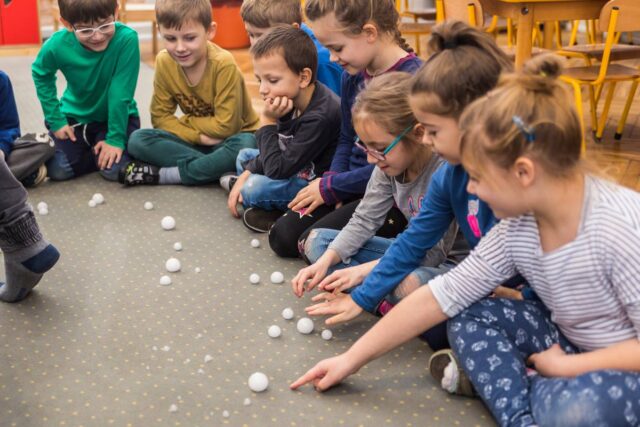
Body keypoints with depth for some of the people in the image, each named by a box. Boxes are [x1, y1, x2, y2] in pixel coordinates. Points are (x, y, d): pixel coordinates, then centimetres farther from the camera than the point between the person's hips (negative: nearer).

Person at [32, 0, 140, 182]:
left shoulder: (127, 39, -31)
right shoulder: (57, 45, -23)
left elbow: (120, 94, -26)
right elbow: (41, 76, 0)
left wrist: (115, 138, -22)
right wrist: (56, 120, -4)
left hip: (117, 116, -2)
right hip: (75, 116, 2)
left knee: (116, 169, -22)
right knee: (57, 170, -12)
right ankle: (92, 149, 18)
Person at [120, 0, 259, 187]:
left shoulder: (223, 64, -24)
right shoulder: (164, 62, -10)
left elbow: (226, 126, -22)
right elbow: (161, 116, -6)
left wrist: (184, 121, -12)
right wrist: (198, 136, -21)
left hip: (230, 139, -4)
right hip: (196, 140, 4)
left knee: (244, 147, -39)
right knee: (138, 140, -19)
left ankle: (162, 174, -24)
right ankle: (219, 170, -25)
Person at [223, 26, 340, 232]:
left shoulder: (320, 117, -33)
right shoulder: (291, 100, -5)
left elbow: (277, 170, -29)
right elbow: (278, 148, 10)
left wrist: (267, 122, -25)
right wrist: (246, 174, 0)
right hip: (298, 167, 10)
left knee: (254, 189, -25)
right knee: (245, 156, 19)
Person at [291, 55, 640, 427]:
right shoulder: (517, 227, -9)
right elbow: (443, 295, -5)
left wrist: (565, 366, -19)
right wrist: (352, 359, -3)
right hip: (575, 347, 7)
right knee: (470, 315, -5)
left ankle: (536, 388, -7)